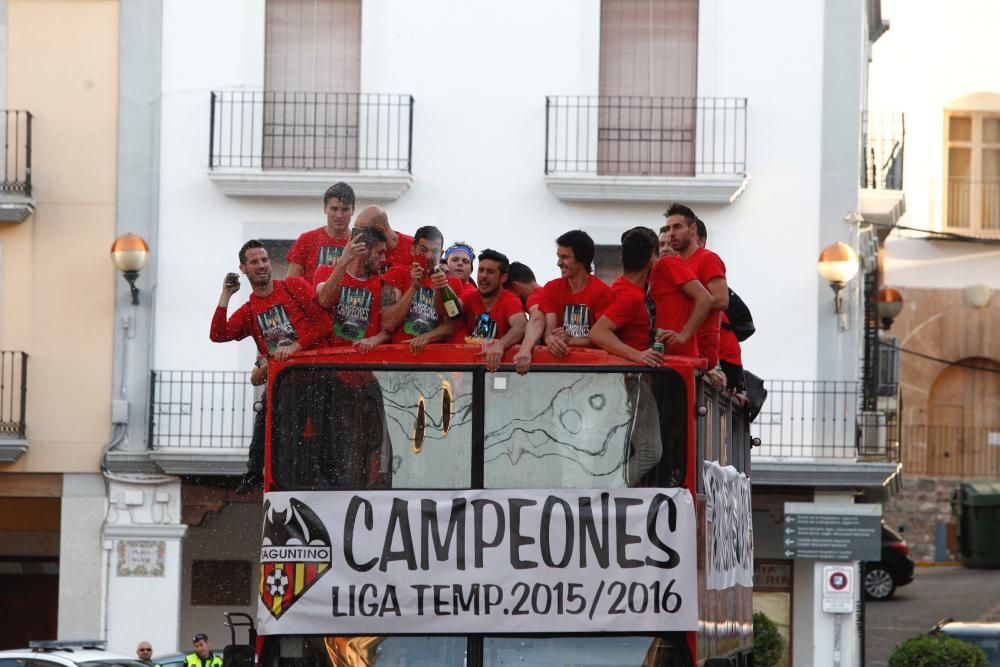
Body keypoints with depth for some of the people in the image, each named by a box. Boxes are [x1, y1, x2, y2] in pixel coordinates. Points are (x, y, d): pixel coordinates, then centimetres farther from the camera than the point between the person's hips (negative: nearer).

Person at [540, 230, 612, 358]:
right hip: (561, 354, 2)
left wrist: (570, 340, -21)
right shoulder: (551, 289, 5)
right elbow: (549, 331, -4)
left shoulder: (602, 291, -6)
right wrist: (552, 339, -27)